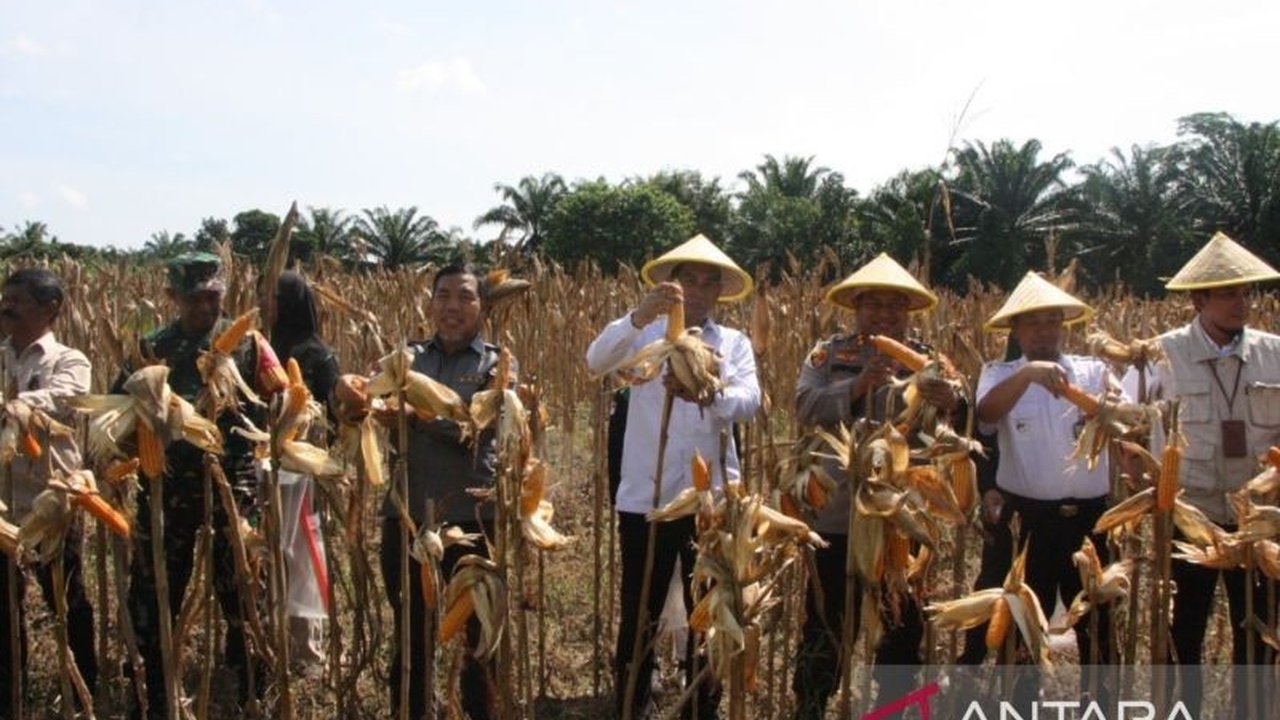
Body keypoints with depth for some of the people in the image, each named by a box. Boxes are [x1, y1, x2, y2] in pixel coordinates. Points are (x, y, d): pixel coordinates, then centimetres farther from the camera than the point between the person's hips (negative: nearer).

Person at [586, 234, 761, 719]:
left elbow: (749, 402, -10)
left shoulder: (734, 343, 8)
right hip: (645, 498, -2)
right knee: (639, 616, 6)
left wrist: (708, 392, -33)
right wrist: (639, 316, -34)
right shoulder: (644, 336, 4)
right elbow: (596, 361, -16)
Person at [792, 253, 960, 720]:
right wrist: (857, 387, -25)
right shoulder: (828, 354, 2)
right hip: (836, 515, -2)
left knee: (902, 625, 14)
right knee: (826, 624, 9)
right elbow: (804, 407, -12)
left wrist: (952, 404, -25)